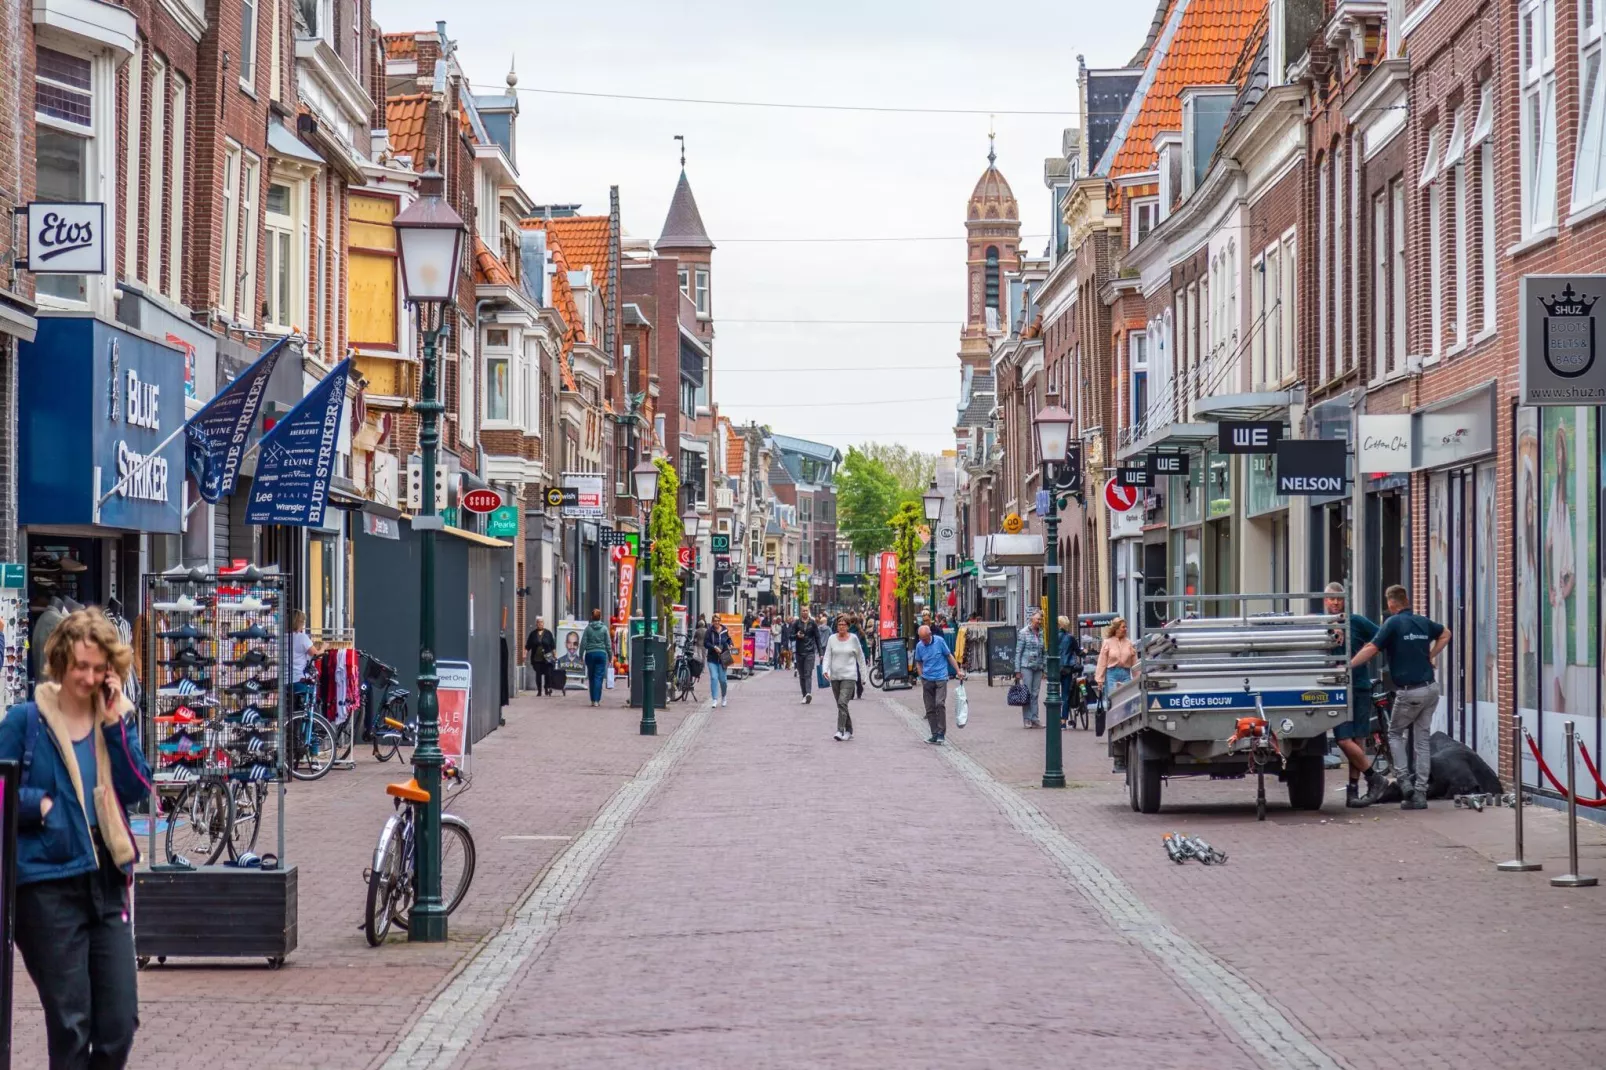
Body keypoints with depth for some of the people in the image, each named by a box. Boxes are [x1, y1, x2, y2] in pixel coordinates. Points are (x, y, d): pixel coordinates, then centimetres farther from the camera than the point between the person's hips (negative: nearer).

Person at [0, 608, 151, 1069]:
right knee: (71, 1026, -2)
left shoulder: (116, 717, 10)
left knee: (120, 1023, 2)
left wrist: (115, 724, -7)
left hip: (106, 881, 4)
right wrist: (41, 804, -12)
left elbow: (136, 790, -2)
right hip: (48, 886, -4)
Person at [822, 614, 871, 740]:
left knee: (842, 703, -18)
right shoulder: (832, 639, 5)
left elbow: (860, 657, 8)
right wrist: (825, 670, -14)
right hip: (835, 676, 4)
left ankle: (840, 731, -21)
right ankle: (849, 731, 21)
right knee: (840, 705, 9)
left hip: (849, 676, -4)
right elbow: (827, 656, 4)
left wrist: (863, 675, 10)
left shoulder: (853, 638, 0)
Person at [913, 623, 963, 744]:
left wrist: (958, 671, 2)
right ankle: (935, 734, 11)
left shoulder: (939, 641, -5)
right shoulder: (919, 646, 2)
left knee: (940, 704, -18)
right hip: (927, 680, 3)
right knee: (930, 708, 3)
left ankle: (941, 733, -12)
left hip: (941, 679, -3)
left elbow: (949, 656, 4)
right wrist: (922, 677, 4)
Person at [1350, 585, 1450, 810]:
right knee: (1423, 739, 8)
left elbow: (1371, 650, -15)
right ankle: (1420, 793, 7)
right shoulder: (1423, 622, 11)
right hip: (1430, 689, 6)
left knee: (1395, 733, 15)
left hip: (1409, 692, -5)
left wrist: (1347, 666, -10)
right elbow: (1445, 634, 30)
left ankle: (1402, 778, -1)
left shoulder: (1393, 623, -9)